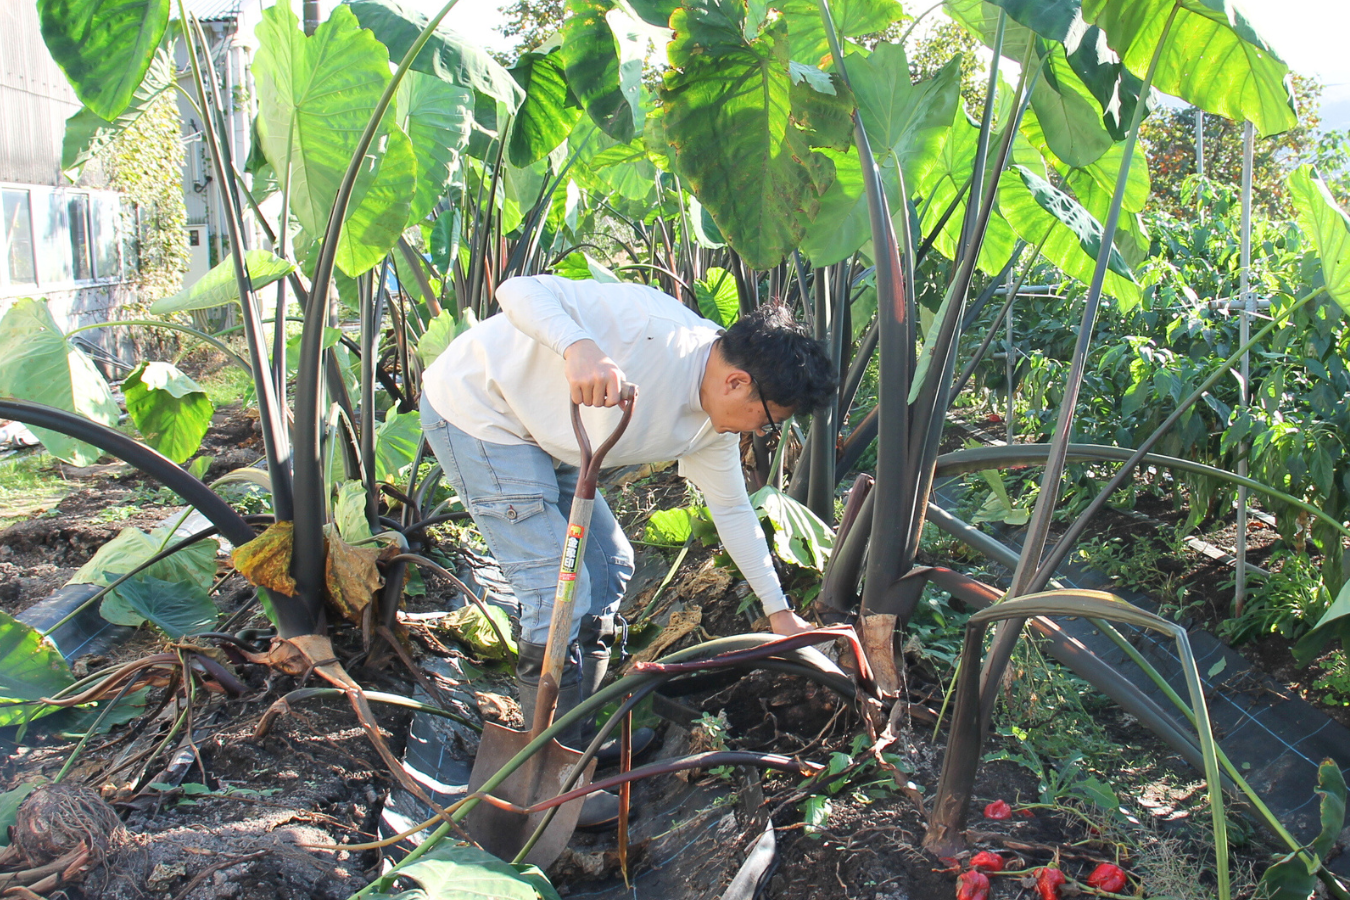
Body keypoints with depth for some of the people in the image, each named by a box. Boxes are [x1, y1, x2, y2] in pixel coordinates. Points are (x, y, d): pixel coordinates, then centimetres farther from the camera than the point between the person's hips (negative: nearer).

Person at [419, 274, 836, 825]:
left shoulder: (712, 426, -2)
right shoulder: (653, 325, -29)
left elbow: (733, 510, 11)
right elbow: (520, 291, -31)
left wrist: (778, 610, 17)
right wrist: (580, 347, -52)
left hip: (541, 440, 9)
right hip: (476, 410, -9)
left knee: (609, 566, 13)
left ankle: (579, 731, 28)